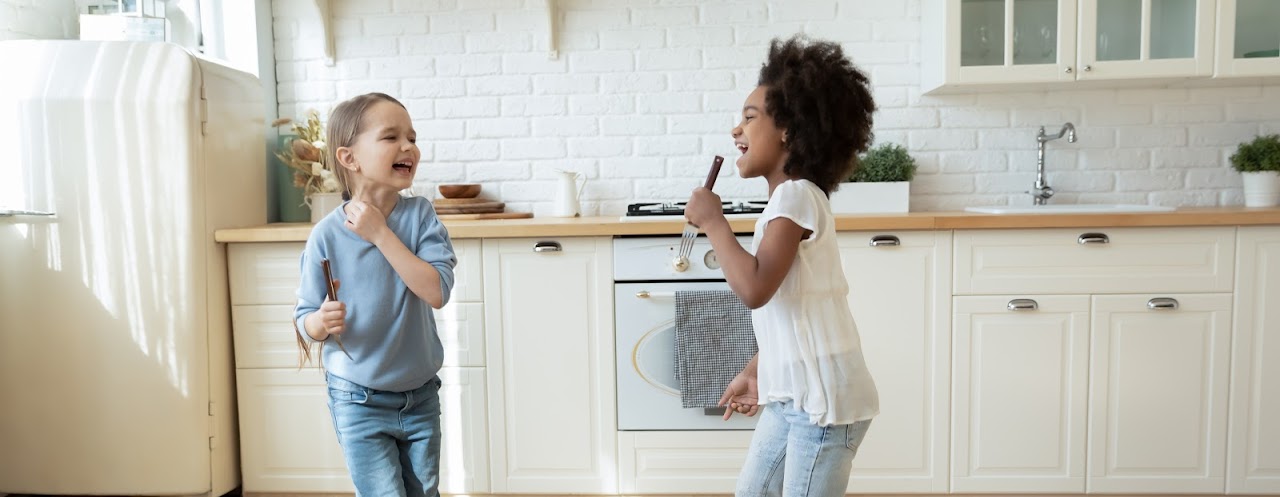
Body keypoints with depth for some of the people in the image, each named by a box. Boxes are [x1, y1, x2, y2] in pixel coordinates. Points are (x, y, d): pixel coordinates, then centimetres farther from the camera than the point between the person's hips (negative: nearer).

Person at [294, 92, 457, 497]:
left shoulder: (420, 215, -11)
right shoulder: (327, 235, -14)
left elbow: (437, 292, -23)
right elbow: (305, 321, -5)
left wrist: (381, 233, -24)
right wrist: (321, 322, -28)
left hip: (420, 396, 3)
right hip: (359, 401, -2)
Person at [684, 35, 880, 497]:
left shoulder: (795, 196, -18)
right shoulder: (789, 201, 12)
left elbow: (754, 289, -31)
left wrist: (712, 220, -19)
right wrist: (755, 371, 21)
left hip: (823, 398, -10)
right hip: (792, 395, 10)